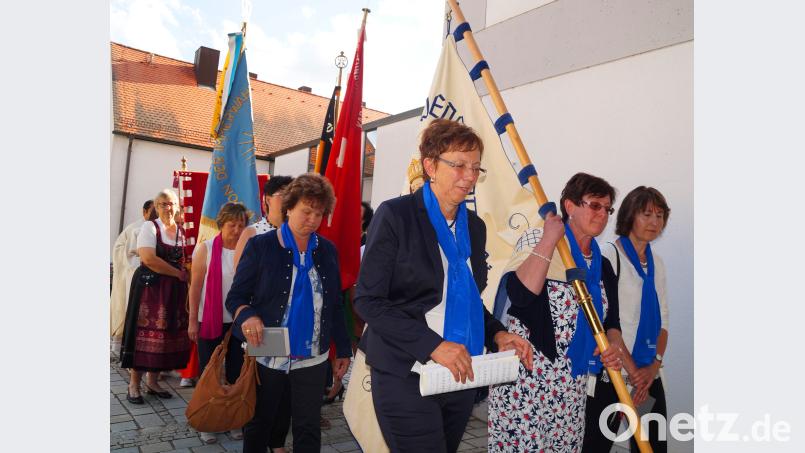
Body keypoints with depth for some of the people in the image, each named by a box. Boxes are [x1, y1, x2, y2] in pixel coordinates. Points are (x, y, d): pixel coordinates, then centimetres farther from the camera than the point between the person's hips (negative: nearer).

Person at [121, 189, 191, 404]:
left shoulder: (181, 231, 12)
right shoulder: (150, 227, -5)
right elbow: (148, 258, -18)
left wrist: (184, 278, 2)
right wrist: (178, 273, -13)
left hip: (174, 289, 5)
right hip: (150, 286, -5)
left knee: (167, 333, 5)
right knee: (145, 332, -4)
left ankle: (152, 381, 18)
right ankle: (134, 384, 7)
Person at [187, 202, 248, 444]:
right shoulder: (205, 249, -6)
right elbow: (195, 287, -3)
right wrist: (193, 321, -4)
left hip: (238, 321, 2)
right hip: (210, 321, -1)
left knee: (236, 372, 10)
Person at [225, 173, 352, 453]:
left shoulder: (327, 250, 3)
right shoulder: (261, 246, -6)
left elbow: (335, 305, 9)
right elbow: (235, 297, -4)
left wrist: (343, 349, 9)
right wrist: (247, 316, -26)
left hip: (312, 359, 2)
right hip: (268, 357, -2)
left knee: (308, 429, 10)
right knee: (258, 425, 15)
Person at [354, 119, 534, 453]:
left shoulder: (474, 226, 9)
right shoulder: (395, 215, -10)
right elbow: (368, 300, -15)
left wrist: (495, 334, -1)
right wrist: (432, 344, -22)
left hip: (461, 376, 6)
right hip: (407, 376, -6)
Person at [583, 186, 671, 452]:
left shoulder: (657, 263, 12)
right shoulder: (611, 255, -9)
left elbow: (662, 320, 10)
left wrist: (655, 365, -4)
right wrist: (632, 370, -13)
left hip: (649, 374, 6)